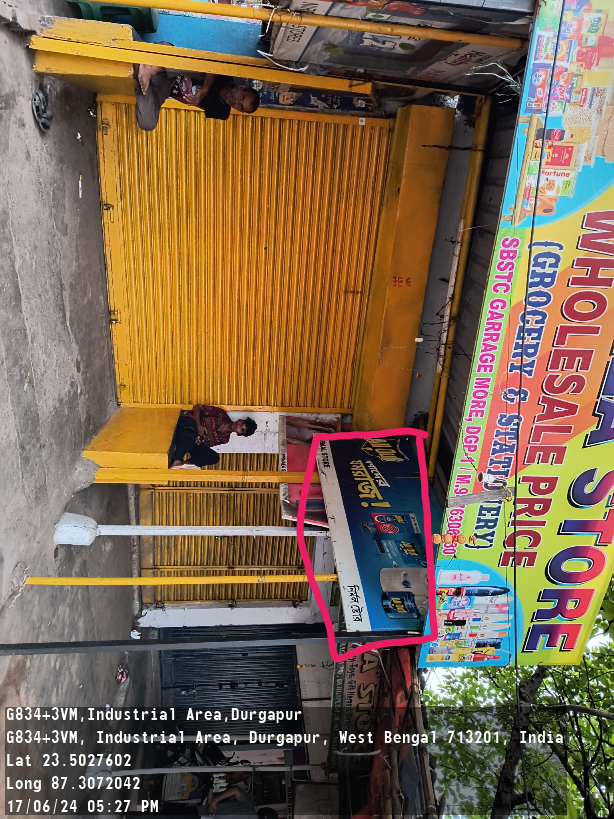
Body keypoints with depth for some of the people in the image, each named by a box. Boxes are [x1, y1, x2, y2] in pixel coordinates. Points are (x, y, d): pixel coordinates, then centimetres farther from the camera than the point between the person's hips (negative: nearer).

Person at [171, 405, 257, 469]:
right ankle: (176, 462, -52)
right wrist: (198, 425, -17)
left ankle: (185, 463, -38)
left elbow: (206, 443, 1)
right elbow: (197, 407, -4)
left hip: (195, 442, 4)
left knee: (214, 457, -15)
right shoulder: (222, 415, -3)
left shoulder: (225, 439, 8)